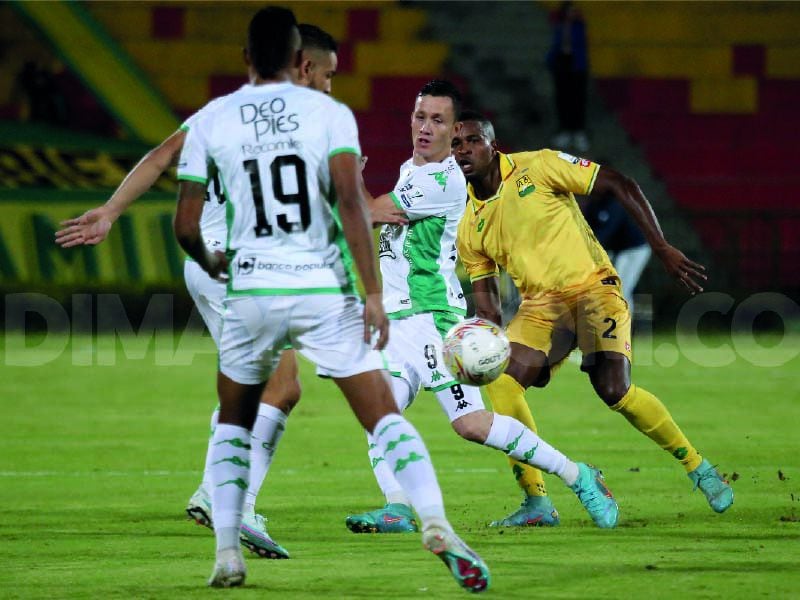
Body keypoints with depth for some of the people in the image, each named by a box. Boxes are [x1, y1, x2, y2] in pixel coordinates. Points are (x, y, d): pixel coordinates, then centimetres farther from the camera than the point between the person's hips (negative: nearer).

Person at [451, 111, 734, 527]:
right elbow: (486, 304, 12)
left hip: (591, 286, -5)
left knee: (614, 390, -21)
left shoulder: (537, 167, -7)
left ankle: (699, 469, 0)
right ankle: (535, 500, -11)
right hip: (540, 303, 5)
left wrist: (662, 249, -13)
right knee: (500, 382, -20)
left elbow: (621, 185, -7)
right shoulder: (469, 228, 8)